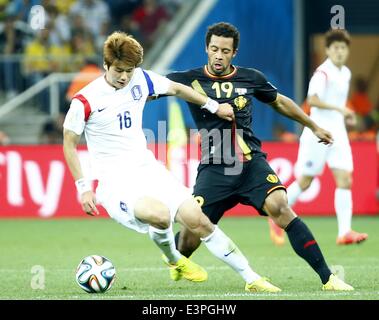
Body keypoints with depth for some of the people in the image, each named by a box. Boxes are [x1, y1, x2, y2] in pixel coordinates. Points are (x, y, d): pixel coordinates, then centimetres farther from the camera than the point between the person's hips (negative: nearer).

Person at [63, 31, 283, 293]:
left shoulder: (142, 79, 1)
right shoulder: (85, 101, -11)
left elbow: (176, 89, 20)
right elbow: (69, 143, -2)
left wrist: (214, 106, 27)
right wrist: (83, 187, -7)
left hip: (148, 170, 5)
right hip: (115, 180, -5)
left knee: (196, 219, -9)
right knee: (160, 214, -33)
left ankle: (251, 278, -1)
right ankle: (173, 260, 1)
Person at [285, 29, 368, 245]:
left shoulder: (346, 73, 13)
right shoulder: (323, 73, -13)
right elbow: (313, 99, -26)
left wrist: (345, 115, 12)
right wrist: (339, 109, -30)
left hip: (338, 133, 7)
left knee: (345, 180, -6)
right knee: (305, 182, 3)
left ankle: (345, 232, -11)